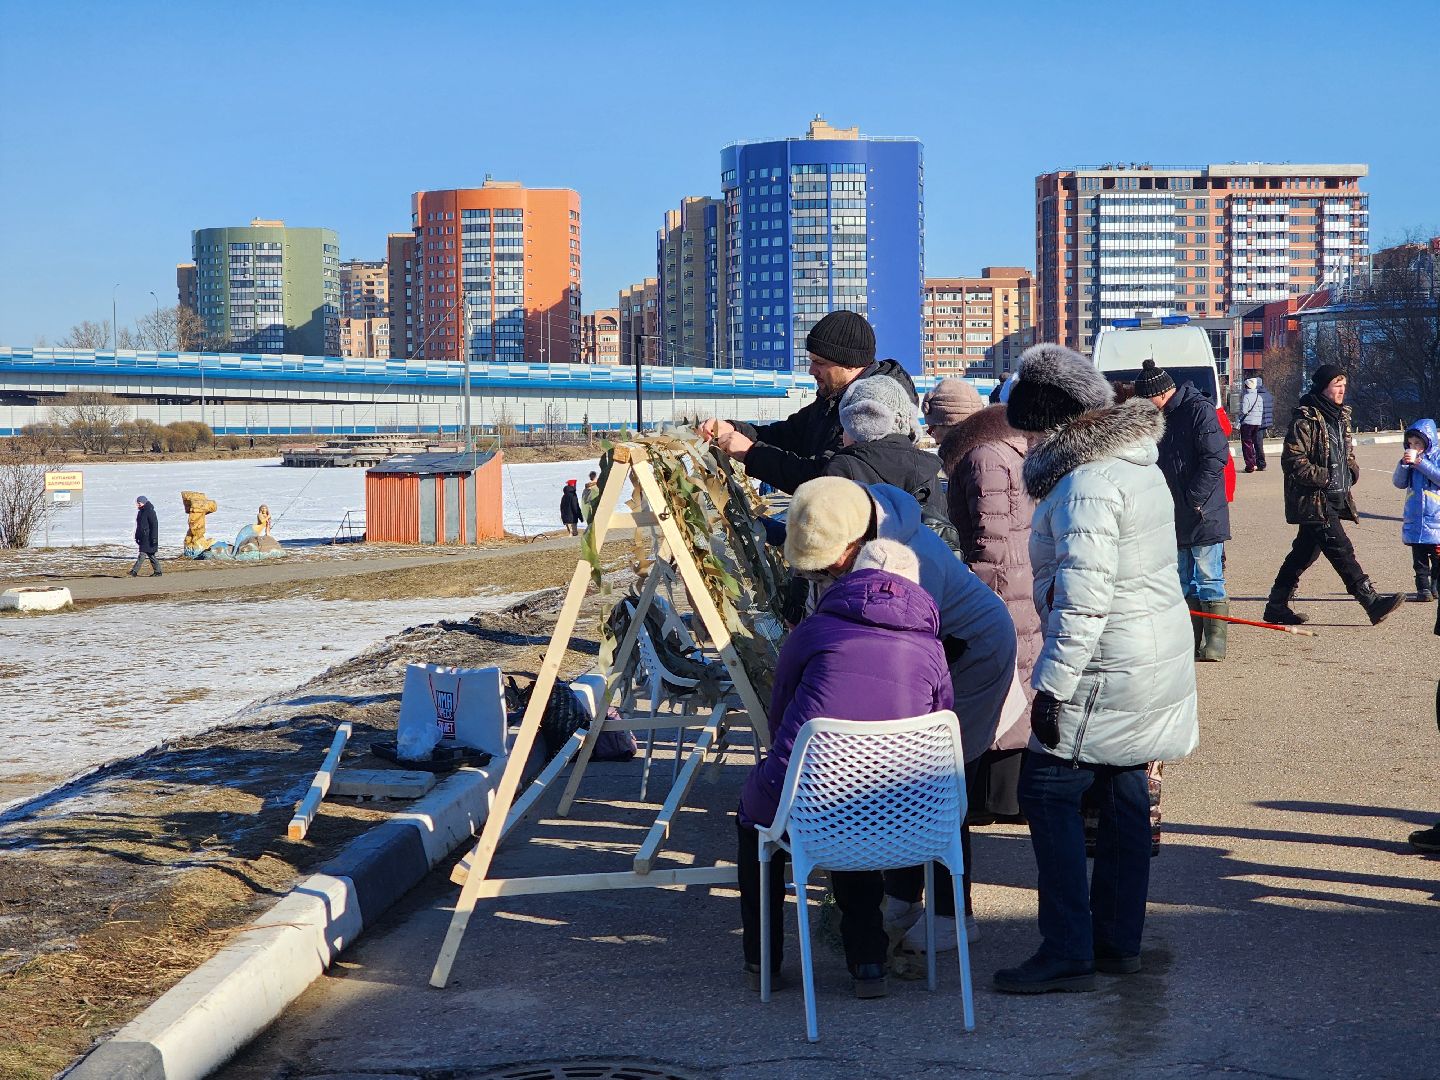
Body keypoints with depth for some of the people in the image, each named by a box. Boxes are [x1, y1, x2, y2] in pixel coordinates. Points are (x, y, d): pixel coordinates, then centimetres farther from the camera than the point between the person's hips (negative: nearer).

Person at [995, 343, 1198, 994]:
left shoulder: (1087, 483, -21)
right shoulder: (1136, 463, 11)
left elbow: (1084, 598, -26)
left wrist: (1052, 684, -24)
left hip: (1110, 669, -10)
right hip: (1160, 654, 10)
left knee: (1049, 792, -5)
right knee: (1123, 794, 15)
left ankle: (1068, 954, -5)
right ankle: (1119, 941, 23)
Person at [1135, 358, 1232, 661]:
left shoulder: (1199, 410, -11)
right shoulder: (1164, 417, 16)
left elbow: (1216, 458, -18)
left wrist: (1193, 499, -18)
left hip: (1204, 517, -9)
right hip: (1177, 519, 9)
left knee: (1208, 581, -5)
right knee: (1186, 584, 12)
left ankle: (1215, 643, 0)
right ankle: (1192, 643, 17)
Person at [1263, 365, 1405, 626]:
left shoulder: (1340, 418, 16)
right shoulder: (1305, 421, -13)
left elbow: (1347, 454, 29)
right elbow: (1292, 461, -17)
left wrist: (1352, 470, 9)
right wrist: (1323, 477, -20)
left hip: (1335, 499, 9)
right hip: (1314, 500, -9)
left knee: (1306, 551, 12)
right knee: (1341, 550, -11)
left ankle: (1277, 605, 20)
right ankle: (1372, 602, -14)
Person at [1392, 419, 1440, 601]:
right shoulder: (1411, 458, 10)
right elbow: (1399, 483, 6)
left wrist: (1419, 462, -20)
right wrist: (1404, 464, -10)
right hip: (1415, 522, 4)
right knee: (1419, 559, 4)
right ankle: (1423, 588, 8)